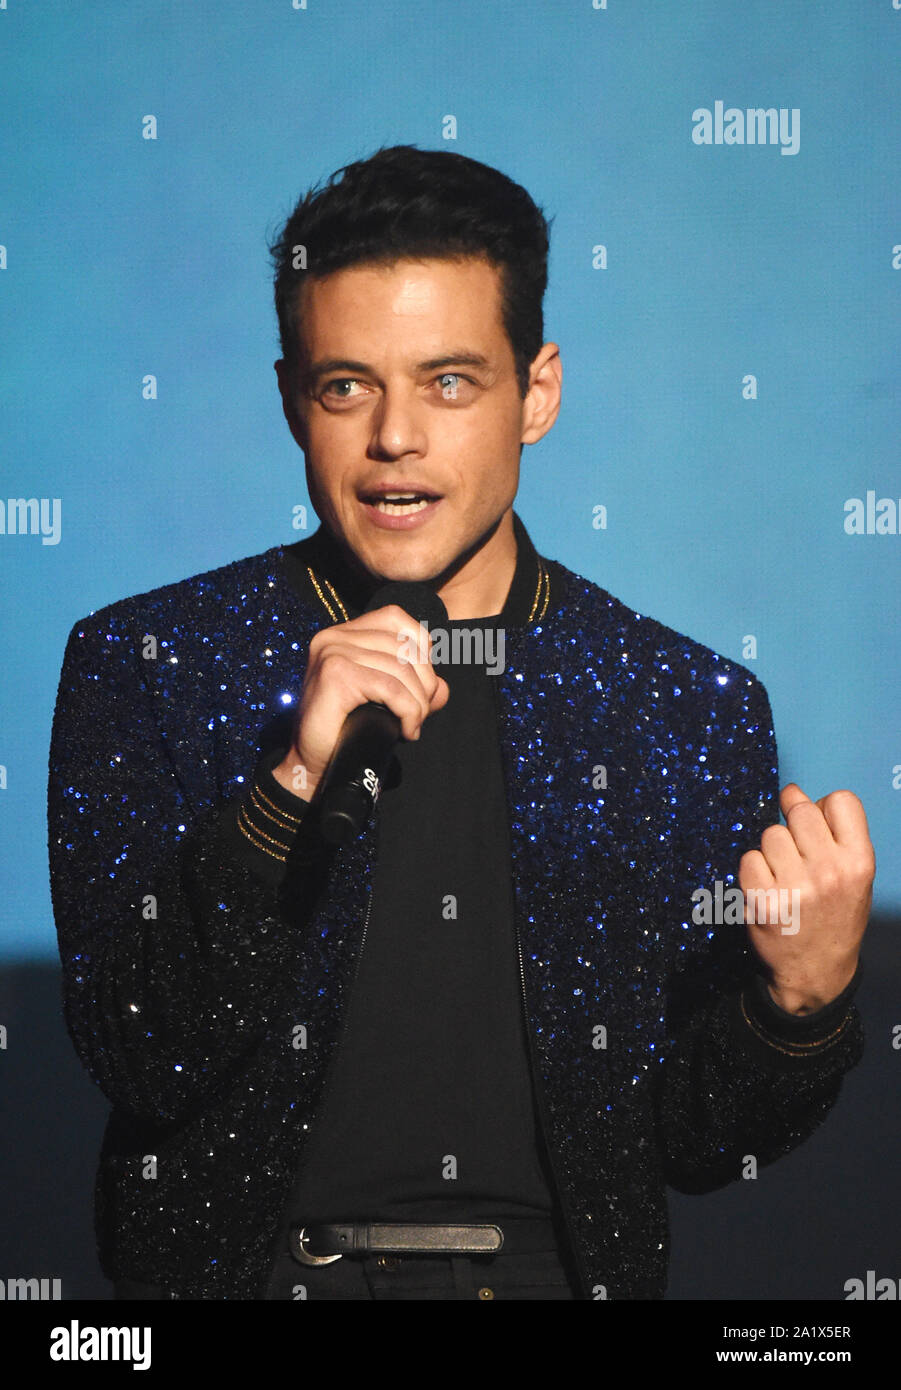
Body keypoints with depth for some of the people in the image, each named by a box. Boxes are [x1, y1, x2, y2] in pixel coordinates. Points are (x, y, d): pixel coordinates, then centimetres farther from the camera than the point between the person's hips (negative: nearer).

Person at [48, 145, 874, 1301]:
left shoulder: (695, 709, 3)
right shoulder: (143, 664, 1)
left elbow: (695, 1142, 7)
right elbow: (137, 1063, -6)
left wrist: (804, 993, -11)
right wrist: (291, 786, -17)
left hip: (551, 1269, 2)